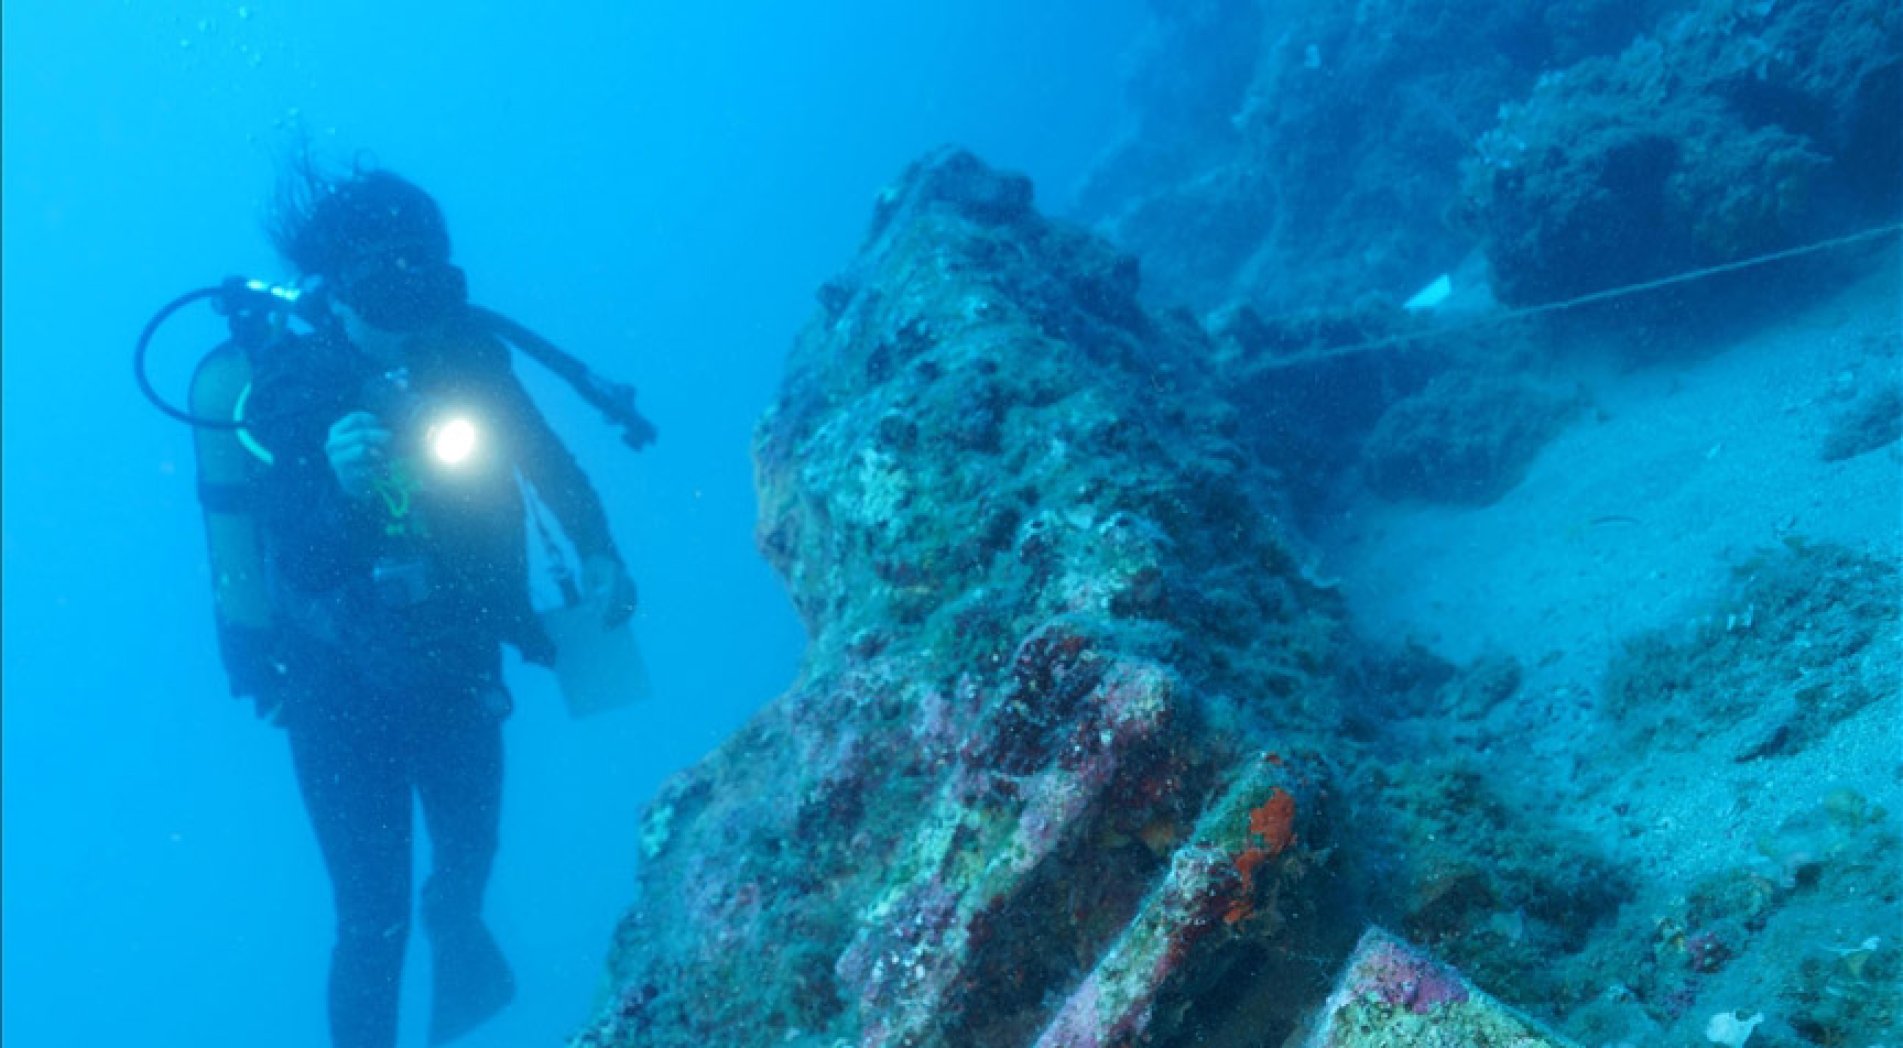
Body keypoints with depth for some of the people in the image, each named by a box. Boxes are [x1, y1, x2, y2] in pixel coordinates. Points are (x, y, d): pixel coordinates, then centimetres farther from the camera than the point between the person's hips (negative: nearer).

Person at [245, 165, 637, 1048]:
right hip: (341, 686, -4)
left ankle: (456, 929, 57)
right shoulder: (290, 388, -24)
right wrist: (339, 490, -49)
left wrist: (599, 556, -10)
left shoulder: (462, 349, -14)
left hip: (456, 661, 4)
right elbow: (302, 571, -30)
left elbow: (547, 461, 2)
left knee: (471, 844, 23)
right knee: (373, 915, 0)